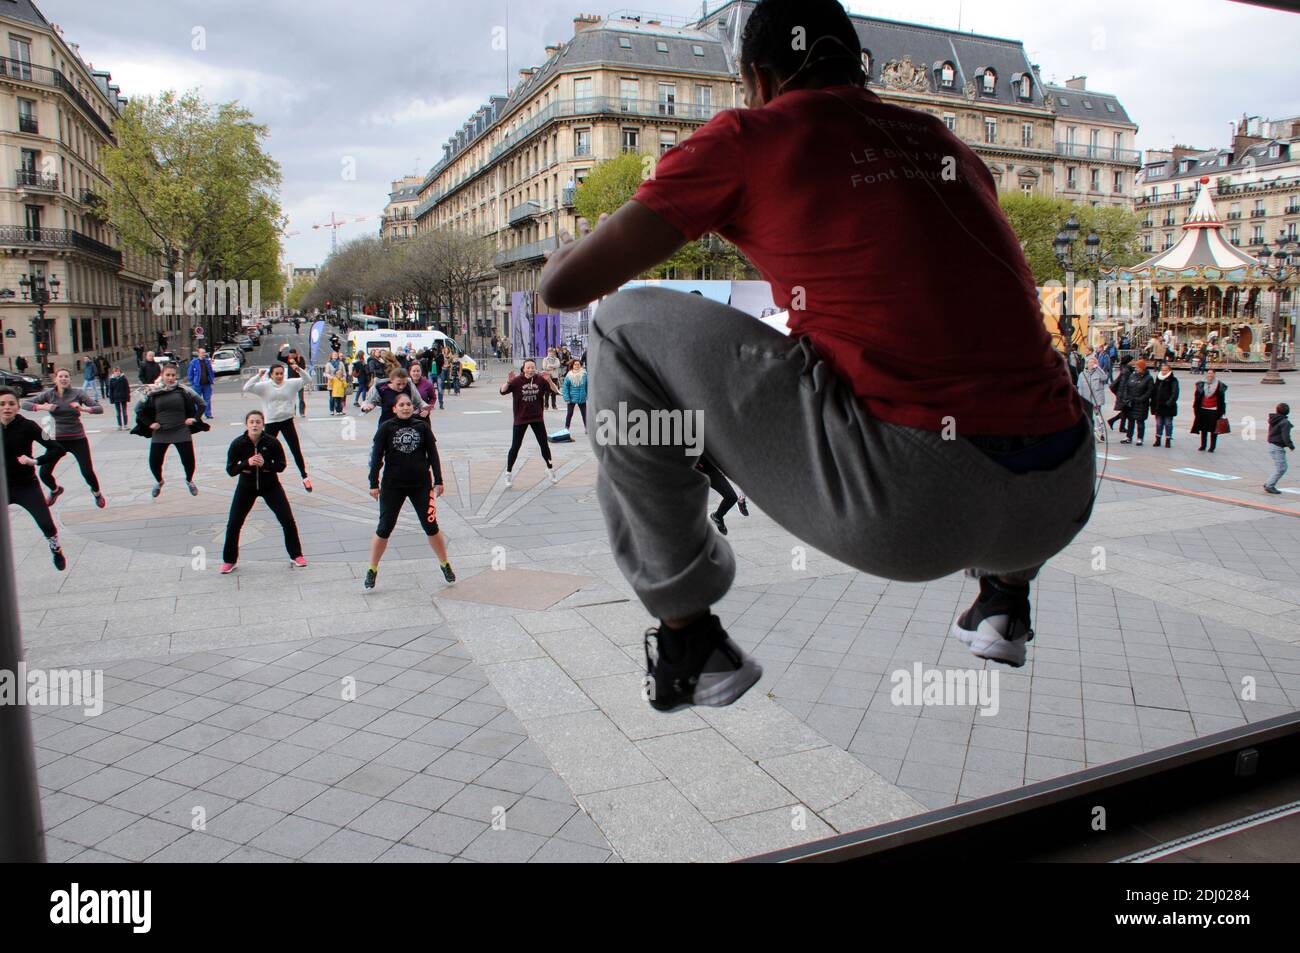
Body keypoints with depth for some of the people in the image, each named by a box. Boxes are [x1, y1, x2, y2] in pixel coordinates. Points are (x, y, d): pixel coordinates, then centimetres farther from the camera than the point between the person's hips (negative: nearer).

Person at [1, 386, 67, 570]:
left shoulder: (27, 426, -12)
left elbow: (55, 448, -13)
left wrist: (34, 461, -24)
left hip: (26, 486, -2)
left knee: (46, 524, -6)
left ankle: (56, 550, 23)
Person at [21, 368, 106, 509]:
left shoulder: (78, 394, -5)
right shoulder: (49, 394, 0)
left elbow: (99, 408, -10)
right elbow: (25, 403, -2)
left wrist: (83, 409, -28)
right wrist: (42, 407, -19)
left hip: (78, 439, -2)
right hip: (57, 439, 2)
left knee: (87, 472, -10)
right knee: (44, 473, 0)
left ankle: (97, 493, 22)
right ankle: (55, 490, 34)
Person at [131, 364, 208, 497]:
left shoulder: (183, 390, -4)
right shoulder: (153, 392, -2)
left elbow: (201, 403, 3)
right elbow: (139, 409, 8)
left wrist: (195, 418, -3)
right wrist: (149, 423, 1)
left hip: (181, 432, -1)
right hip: (159, 434, 1)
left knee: (189, 461, -2)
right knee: (154, 462, 2)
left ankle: (189, 481, 31)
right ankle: (159, 481, 36)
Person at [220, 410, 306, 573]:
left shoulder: (272, 442, -17)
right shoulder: (238, 444, -16)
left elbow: (281, 465, -10)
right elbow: (230, 470, -13)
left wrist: (264, 464, -28)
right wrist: (247, 463, -30)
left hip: (270, 485, 0)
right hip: (246, 487, 1)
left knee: (288, 520, -4)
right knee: (233, 524, 0)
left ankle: (296, 556, 14)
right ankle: (229, 561, 19)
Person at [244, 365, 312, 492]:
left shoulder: (290, 384, -2)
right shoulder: (264, 386, -5)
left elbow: (306, 380, -8)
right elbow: (247, 388, -14)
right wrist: (258, 376, -24)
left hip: (287, 421, 0)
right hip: (271, 423, 0)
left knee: (297, 451, 3)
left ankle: (304, 477, 14)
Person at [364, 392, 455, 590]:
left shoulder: (422, 426, 1)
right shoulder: (386, 428, -3)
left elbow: (433, 454, 5)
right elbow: (376, 456, -1)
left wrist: (438, 481, 3)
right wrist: (374, 483, -4)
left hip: (421, 484, 1)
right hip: (392, 486, -1)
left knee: (431, 526, 5)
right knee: (384, 529, 2)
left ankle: (445, 564, 21)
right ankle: (372, 570, 16)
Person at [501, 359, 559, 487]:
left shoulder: (540, 379, -4)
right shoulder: (517, 380, -11)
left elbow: (555, 390, -5)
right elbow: (503, 391, -19)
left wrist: (549, 380, -24)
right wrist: (508, 381, -37)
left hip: (537, 418, 2)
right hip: (521, 418, -2)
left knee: (544, 445, 9)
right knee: (515, 447, 2)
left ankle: (551, 470, 26)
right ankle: (508, 473, 15)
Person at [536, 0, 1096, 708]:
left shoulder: (748, 135, 7)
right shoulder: (946, 142, 22)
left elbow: (563, 287, 9)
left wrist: (572, 248, 34)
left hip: (905, 504, -6)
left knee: (626, 329, 8)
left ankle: (688, 640, 12)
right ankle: (1006, 594, 29)